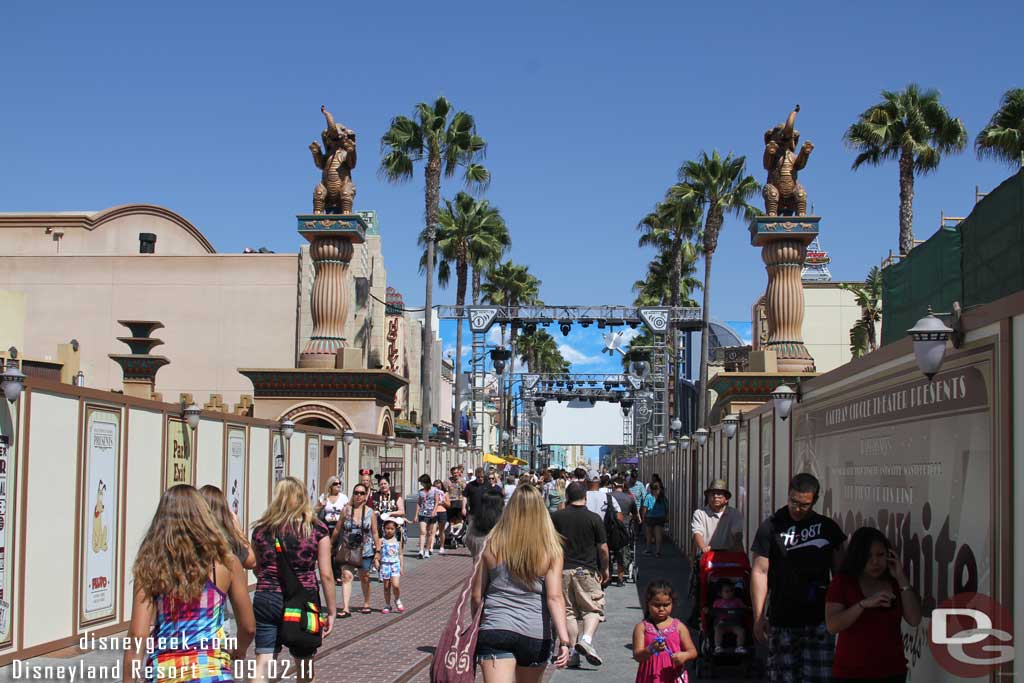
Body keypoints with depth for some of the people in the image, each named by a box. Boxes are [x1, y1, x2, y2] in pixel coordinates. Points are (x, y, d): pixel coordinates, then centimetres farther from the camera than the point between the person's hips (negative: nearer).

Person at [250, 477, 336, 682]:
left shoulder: (262, 528, 2)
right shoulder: (317, 529, -4)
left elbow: (257, 569, 14)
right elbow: (326, 575, -5)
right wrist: (331, 612, 3)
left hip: (267, 601, 1)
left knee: (263, 662, 1)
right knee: (305, 664, 16)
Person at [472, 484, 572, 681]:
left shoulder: (493, 545, -2)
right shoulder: (551, 551, -3)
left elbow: (477, 595, 4)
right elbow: (555, 597, -12)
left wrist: (478, 626, 20)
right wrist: (564, 640, -15)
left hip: (495, 630, -2)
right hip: (536, 636, 2)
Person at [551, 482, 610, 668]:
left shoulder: (556, 518, 1)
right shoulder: (594, 519, -4)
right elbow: (603, 548, -1)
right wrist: (605, 569, 13)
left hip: (562, 570, 2)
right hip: (587, 570, -2)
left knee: (568, 611, 8)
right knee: (593, 609, 6)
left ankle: (573, 652, 6)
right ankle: (586, 639, -18)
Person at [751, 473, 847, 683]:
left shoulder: (828, 527, 7)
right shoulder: (771, 527, -2)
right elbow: (760, 572, -3)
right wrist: (759, 617, -7)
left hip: (819, 620, 2)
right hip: (782, 621, -2)